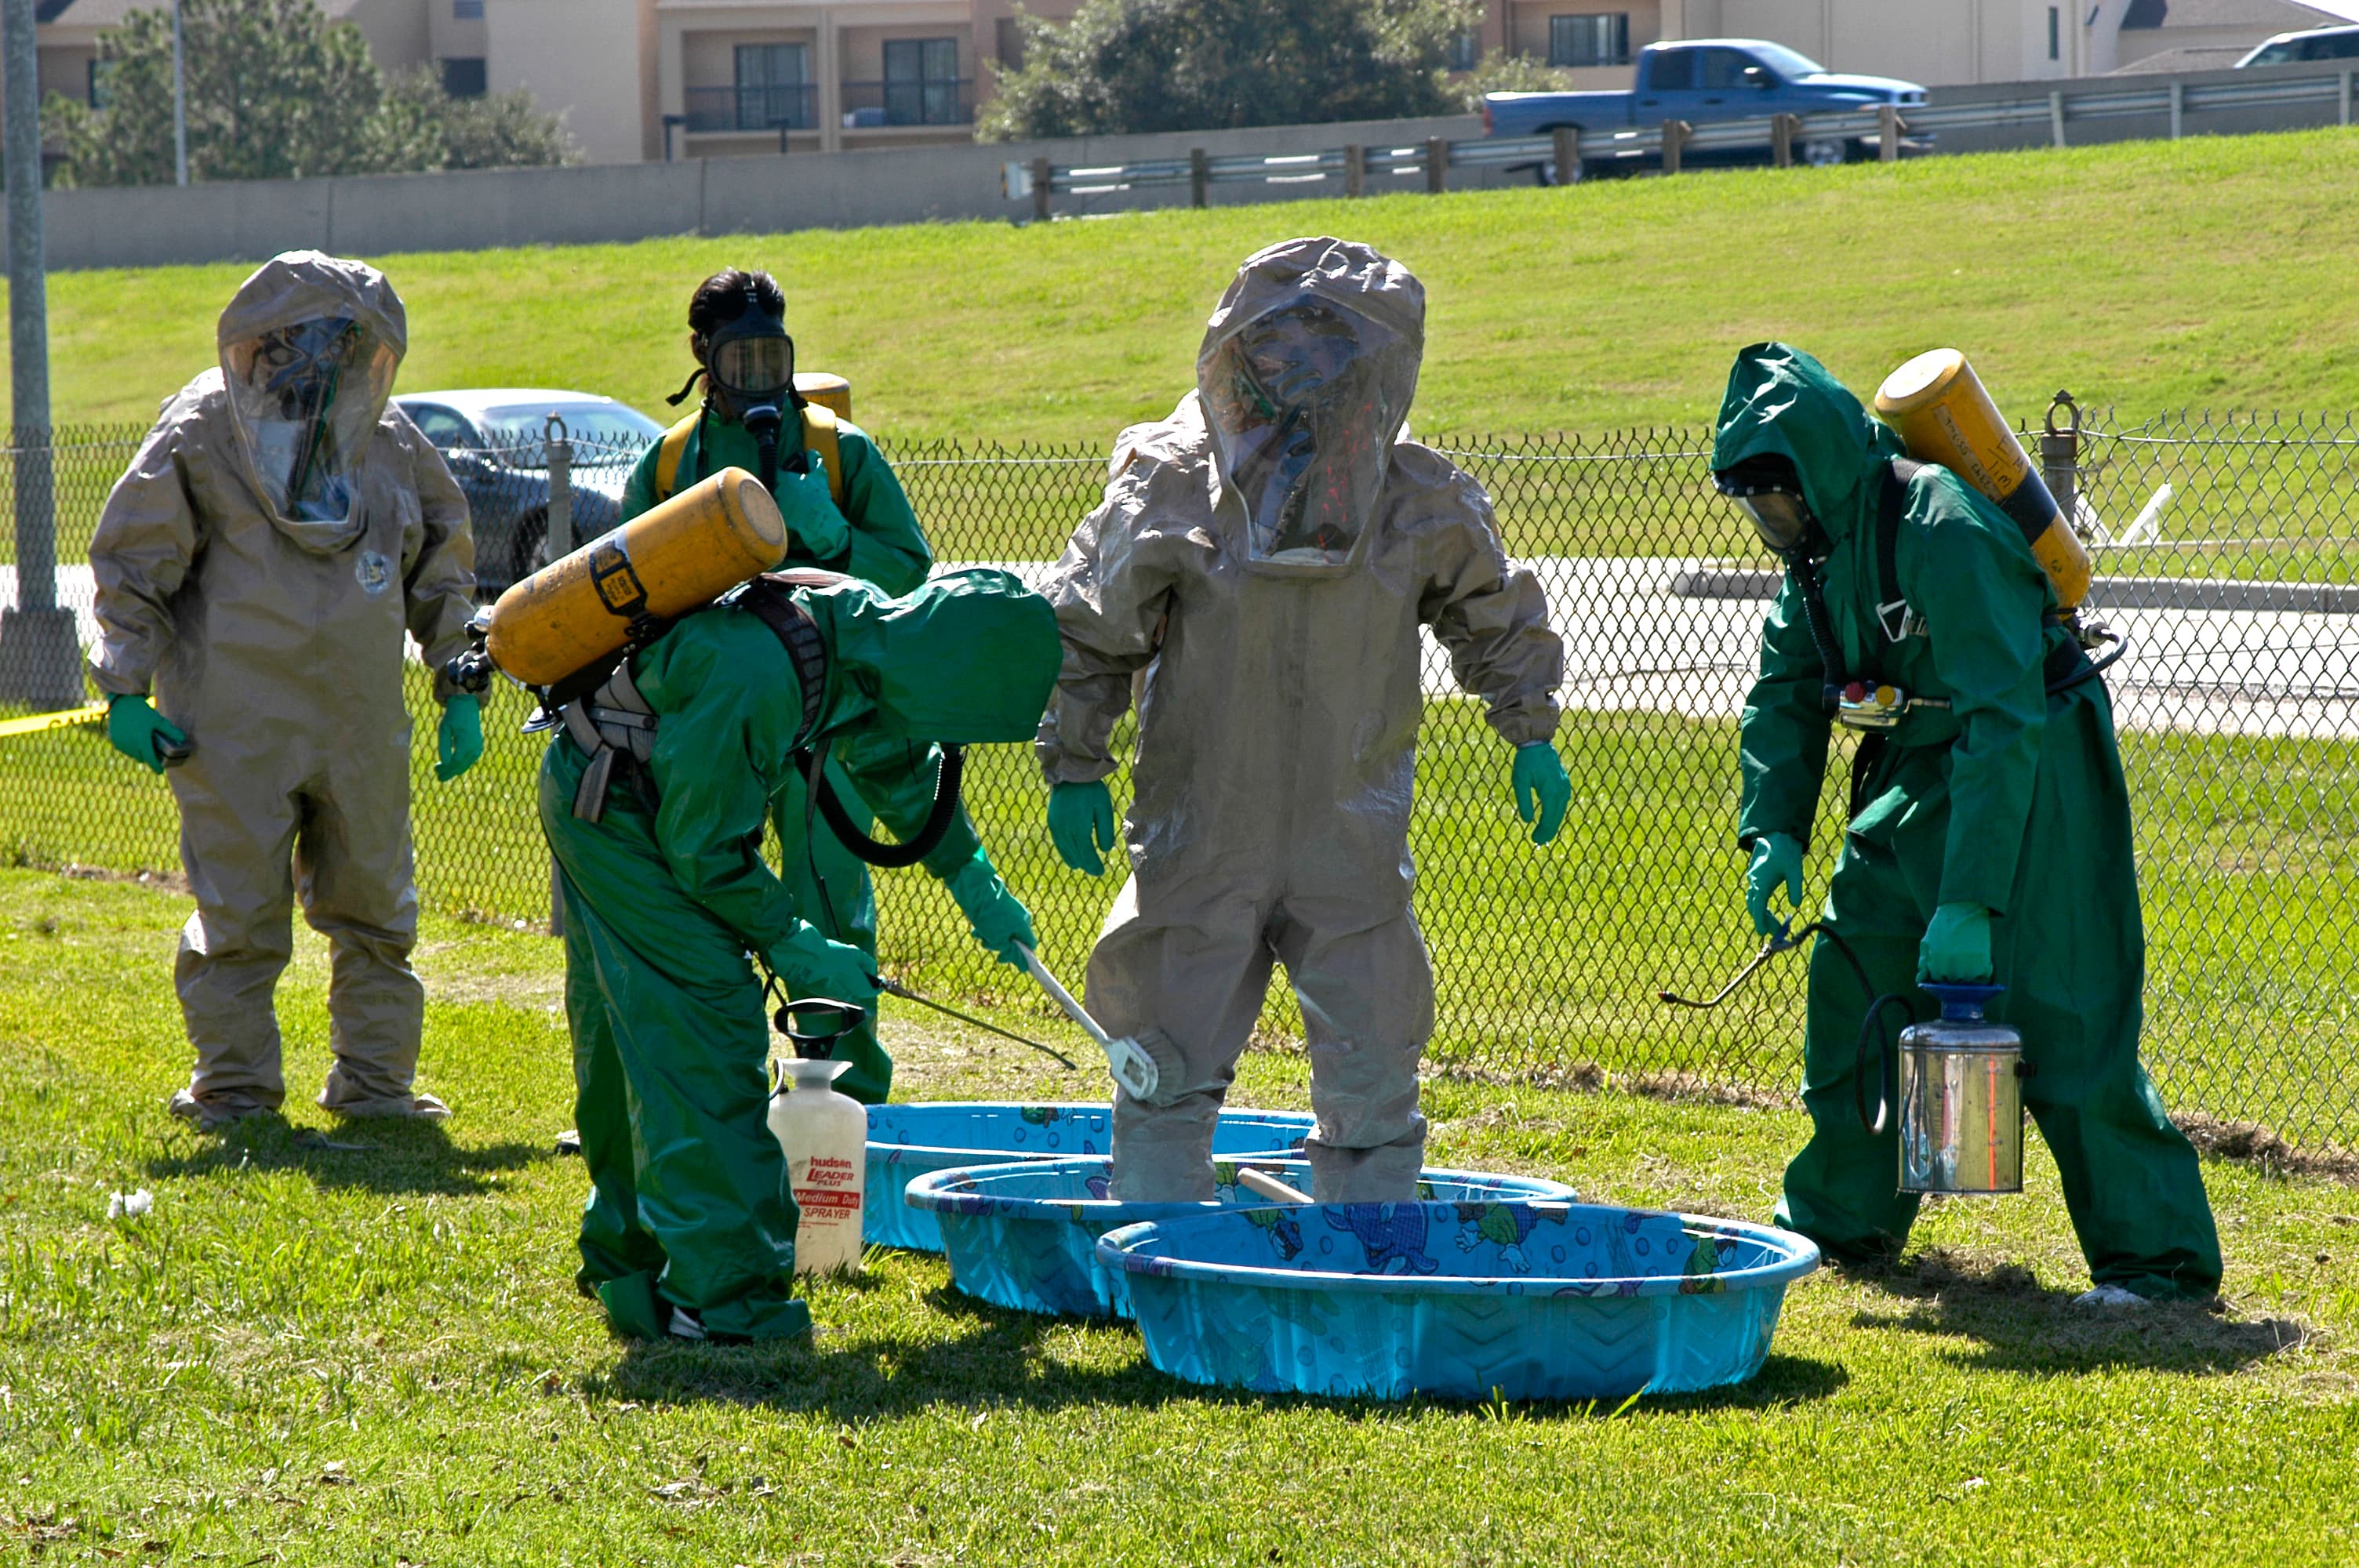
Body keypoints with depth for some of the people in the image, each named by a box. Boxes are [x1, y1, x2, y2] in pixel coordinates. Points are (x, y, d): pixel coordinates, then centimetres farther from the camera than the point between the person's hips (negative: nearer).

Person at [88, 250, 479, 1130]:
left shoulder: (390, 444, 8)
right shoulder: (201, 433, -5)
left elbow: (443, 570, 19)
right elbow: (130, 563, -1)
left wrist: (458, 691, 14)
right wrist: (125, 692, -7)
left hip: (362, 725, 4)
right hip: (235, 727, -4)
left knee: (373, 907, 9)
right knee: (238, 915, 0)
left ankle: (373, 1081, 21)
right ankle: (235, 1085, 12)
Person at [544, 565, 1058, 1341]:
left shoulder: (860, 621, -9)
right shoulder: (753, 677, -36)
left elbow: (899, 762, 14)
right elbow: (704, 851, -24)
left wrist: (978, 882, 14)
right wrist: (798, 945, -16)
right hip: (613, 814, -9)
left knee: (628, 1039, 17)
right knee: (706, 1028, -14)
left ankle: (627, 1255, 29)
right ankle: (718, 1294, -15)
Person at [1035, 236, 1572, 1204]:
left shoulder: (1419, 502, -3)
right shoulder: (1168, 488, -9)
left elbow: (1499, 617, 15)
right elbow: (1085, 627, 2)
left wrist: (1531, 736, 12)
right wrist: (1074, 768, -1)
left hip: (1353, 844, 1)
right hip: (1200, 837, -1)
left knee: (1372, 1082, 4)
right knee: (1166, 1075, 1)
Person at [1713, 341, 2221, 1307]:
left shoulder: (1940, 530, -29)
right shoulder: (1820, 538, -2)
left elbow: (2003, 720, -32)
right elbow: (1785, 691, 9)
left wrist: (1969, 900, -34)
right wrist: (1774, 833, -5)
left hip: (2028, 780, -9)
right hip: (1919, 774, 9)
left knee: (2060, 1016, -12)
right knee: (1854, 970, 11)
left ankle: (2158, 1254, -7)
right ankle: (1842, 1217, 26)